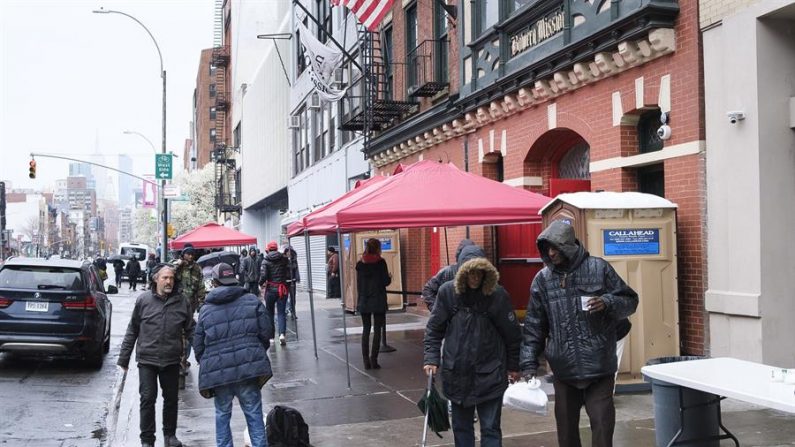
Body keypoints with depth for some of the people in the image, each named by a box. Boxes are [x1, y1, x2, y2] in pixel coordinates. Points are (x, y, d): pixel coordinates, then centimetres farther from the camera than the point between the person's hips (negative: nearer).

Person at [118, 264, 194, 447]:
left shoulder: (181, 302, 1)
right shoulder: (143, 300, -3)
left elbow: (190, 330, 4)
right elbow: (132, 331, 3)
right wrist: (124, 358, 5)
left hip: (171, 361, 2)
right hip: (147, 360, -1)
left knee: (171, 399, 13)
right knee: (147, 399, 2)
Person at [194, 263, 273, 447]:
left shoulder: (206, 309, 3)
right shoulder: (252, 301, 2)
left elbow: (198, 344, 7)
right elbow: (266, 331, 2)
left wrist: (205, 363, 26)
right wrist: (258, 352, 20)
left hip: (217, 371, 1)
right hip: (249, 367, 0)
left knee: (222, 414, 16)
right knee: (254, 413, 8)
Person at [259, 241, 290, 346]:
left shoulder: (266, 261, -5)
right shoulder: (284, 259, 0)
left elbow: (263, 275, -13)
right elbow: (289, 273, -3)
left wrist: (261, 284, 5)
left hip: (270, 289, -1)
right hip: (282, 289, 1)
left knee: (269, 313, 12)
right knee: (281, 312, 2)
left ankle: (271, 336, 16)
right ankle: (282, 334, -18)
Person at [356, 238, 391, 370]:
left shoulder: (360, 264, 4)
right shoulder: (381, 262, -8)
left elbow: (358, 283, 7)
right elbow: (385, 281, -9)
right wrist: (390, 278, 13)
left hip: (364, 301, 4)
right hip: (378, 301, -4)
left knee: (366, 329, 10)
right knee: (377, 330, 3)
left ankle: (366, 360, 7)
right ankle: (373, 359, -2)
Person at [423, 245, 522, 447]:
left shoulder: (498, 294, -10)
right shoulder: (447, 292, -6)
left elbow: (512, 333, -2)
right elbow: (434, 329, 2)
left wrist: (513, 366, 4)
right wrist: (432, 358, -6)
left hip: (489, 374, -2)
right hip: (457, 374, 2)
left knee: (491, 429, 4)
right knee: (461, 426, 16)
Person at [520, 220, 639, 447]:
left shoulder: (598, 268, -2)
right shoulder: (542, 279, 3)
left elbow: (630, 301, 5)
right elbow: (534, 327, 7)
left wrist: (607, 303, -16)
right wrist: (529, 365, 3)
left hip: (599, 368, -2)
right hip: (563, 370, 3)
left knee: (602, 425, 0)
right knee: (566, 429, 13)